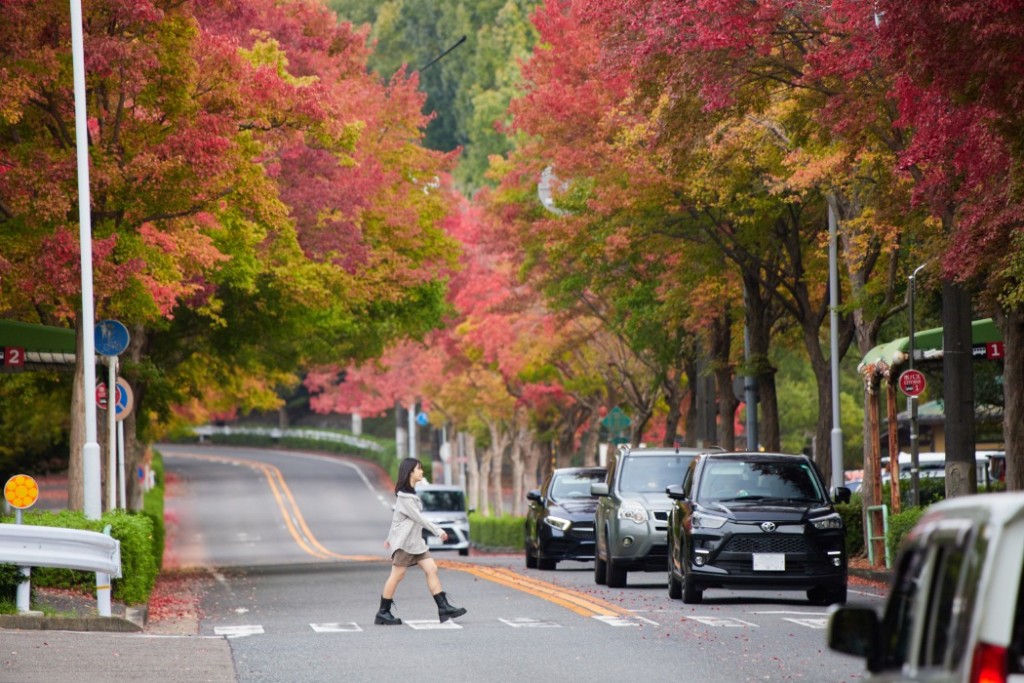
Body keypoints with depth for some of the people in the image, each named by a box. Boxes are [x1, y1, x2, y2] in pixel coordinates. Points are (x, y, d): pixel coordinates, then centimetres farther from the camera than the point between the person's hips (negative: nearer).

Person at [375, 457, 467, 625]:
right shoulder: (404, 497, -16)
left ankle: (444, 607, -4)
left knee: (432, 569, 0)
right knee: (397, 575, -5)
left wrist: (391, 537, 27)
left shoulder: (409, 493, 14)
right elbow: (418, 518, -18)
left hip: (415, 540, 9)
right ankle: (383, 613, 3)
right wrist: (438, 531, -15)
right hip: (403, 542, -9)